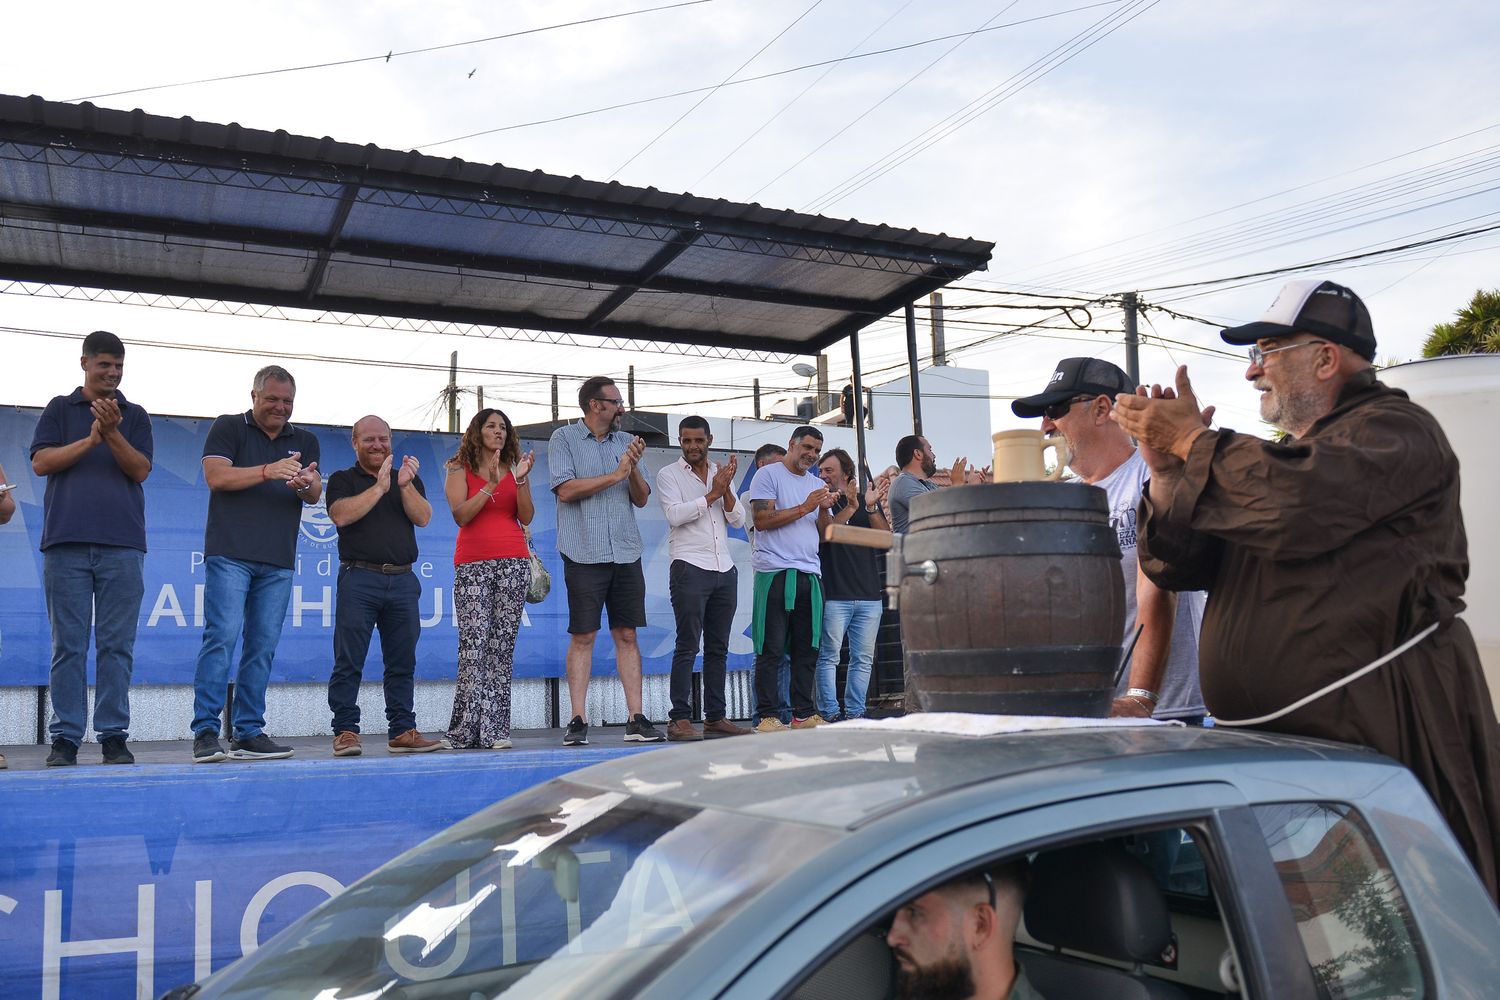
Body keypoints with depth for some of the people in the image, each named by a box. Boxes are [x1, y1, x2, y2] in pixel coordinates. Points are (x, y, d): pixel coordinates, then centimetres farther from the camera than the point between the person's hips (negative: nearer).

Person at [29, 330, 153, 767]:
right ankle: (65, 738, 4)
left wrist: (113, 433, -13)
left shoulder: (135, 415, 14)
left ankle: (113, 736, 3)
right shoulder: (59, 409, 13)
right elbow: (41, 462, 1)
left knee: (117, 646, -1)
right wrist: (90, 440, -10)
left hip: (122, 545, 0)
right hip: (66, 543, 0)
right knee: (68, 646, 0)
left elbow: (141, 470, 1)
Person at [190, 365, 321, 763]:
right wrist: (268, 471, -21)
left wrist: (306, 484, -17)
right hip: (230, 553, -4)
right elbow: (216, 476, -9)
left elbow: (315, 495, 7)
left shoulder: (304, 441, 17)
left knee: (263, 646, 5)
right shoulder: (228, 428, 5)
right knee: (222, 636, -12)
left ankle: (249, 733, 9)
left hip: (278, 561, 4)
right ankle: (206, 731, -9)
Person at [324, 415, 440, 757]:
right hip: (359, 578, -3)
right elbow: (341, 515, -10)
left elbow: (423, 518, 3)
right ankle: (345, 731, -1)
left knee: (402, 662, 4)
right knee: (349, 662, -5)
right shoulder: (343, 479, 10)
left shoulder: (409, 478, 19)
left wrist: (405, 485, -11)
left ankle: (402, 731, 8)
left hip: (402, 579, 3)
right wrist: (379, 487, -12)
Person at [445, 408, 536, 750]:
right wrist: (492, 483, -13)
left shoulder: (515, 468, 15)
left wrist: (521, 480, -9)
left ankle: (495, 729, -1)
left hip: (513, 562, 2)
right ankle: (467, 731, -8)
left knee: (503, 645, -1)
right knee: (473, 644, -11)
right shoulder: (460, 469, 9)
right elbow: (460, 515, -6)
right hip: (472, 563, -2)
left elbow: (526, 517, 4)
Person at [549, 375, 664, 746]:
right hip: (585, 554, -4)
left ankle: (636, 720, 6)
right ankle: (578, 721, 2)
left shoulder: (625, 441, 15)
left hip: (626, 553, 4)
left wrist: (634, 468, -6)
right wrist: (615, 475, -8)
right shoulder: (564, 438, 2)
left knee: (627, 635, 4)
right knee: (583, 636, -2)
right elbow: (565, 490, -10)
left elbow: (642, 499, 13)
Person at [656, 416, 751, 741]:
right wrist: (713, 494, -11)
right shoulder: (669, 475, 2)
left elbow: (738, 520, 9)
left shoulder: (721, 474, 16)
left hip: (725, 570, 5)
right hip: (690, 568, -5)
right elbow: (675, 514, -13)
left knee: (718, 647, 7)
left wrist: (727, 489, -7)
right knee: (687, 646, -9)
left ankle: (715, 717, 12)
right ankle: (680, 720, -8)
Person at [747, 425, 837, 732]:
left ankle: (804, 715, 12)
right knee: (771, 649, -5)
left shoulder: (817, 484, 20)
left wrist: (824, 510, -2)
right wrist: (805, 507, -11)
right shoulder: (768, 475, 1)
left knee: (807, 649, 6)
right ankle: (766, 716, -2)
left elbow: (825, 533, 18)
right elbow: (762, 520, -11)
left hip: (810, 574, 6)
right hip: (776, 572, -6)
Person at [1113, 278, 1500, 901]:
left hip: (1374, 742, -8)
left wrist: (1193, 439, -11)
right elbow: (1178, 566, 16)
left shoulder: (1394, 430, -4)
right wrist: (1165, 468, 0)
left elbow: (1294, 505, -26)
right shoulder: (1285, 456, 22)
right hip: (1269, 751, 8)